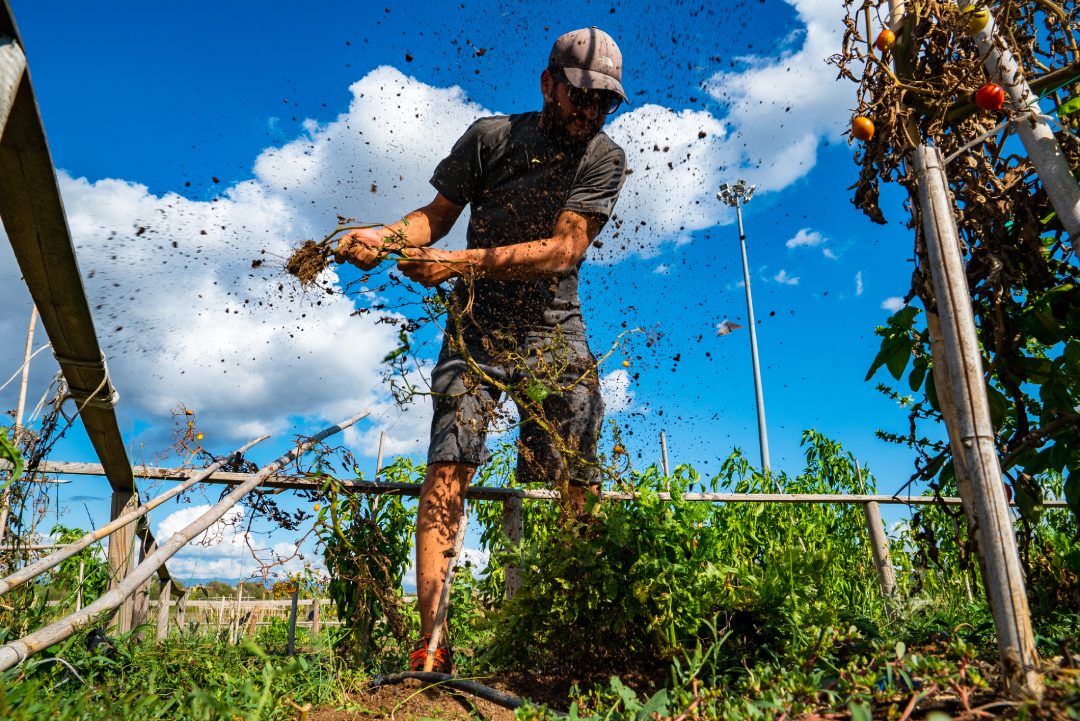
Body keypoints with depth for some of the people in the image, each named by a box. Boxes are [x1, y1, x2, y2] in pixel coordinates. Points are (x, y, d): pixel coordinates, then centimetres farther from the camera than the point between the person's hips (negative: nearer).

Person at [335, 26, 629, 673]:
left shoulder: (605, 159, -1)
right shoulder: (491, 136, 1)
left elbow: (563, 249, -14)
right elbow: (439, 213, 7)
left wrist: (462, 262, -24)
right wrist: (385, 236, -15)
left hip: (555, 330, 1)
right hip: (478, 323, 0)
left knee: (580, 483, -5)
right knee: (450, 464, -15)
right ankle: (430, 644, -16)